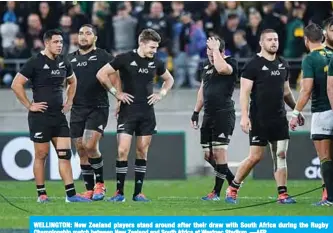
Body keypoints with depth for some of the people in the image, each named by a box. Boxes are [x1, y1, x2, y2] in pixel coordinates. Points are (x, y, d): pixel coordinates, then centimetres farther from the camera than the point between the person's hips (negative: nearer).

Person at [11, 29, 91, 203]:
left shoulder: (64, 63, 9)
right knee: (41, 155, 1)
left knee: (65, 154, -1)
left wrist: (69, 102, 17)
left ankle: (71, 194, -2)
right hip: (40, 116, -5)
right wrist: (29, 105, -12)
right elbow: (16, 84, -12)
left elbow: (72, 81, 28)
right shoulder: (35, 63, -9)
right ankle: (41, 194, 9)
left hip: (59, 116, 5)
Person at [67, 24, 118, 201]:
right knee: (81, 151, 4)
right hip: (77, 110, 5)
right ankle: (89, 190, 11)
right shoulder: (70, 59, 13)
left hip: (98, 108, -5)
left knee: (90, 146, -19)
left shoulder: (103, 56, -2)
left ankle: (100, 183, -1)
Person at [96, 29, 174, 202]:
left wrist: (161, 94, 8)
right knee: (123, 150, -9)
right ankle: (119, 192, -4)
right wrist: (116, 93, -8)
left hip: (147, 112, 4)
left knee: (142, 152, 5)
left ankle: (138, 192, 10)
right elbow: (101, 74, -5)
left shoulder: (155, 63, 7)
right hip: (128, 111, -4)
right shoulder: (125, 59, -6)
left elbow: (169, 79, 25)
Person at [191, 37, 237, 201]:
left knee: (219, 152, -9)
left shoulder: (231, 63, -5)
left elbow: (222, 69, -30)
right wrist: (196, 112, 23)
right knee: (208, 155, 7)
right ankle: (233, 181, 21)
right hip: (209, 115, 8)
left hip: (224, 114, -8)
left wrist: (215, 49, -18)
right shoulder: (207, 67, 18)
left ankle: (216, 192, -4)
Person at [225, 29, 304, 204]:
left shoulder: (283, 65, 13)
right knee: (255, 156, -6)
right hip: (259, 119, -6)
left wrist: (296, 110, 21)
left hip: (279, 118, 6)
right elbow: (244, 92, -11)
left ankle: (282, 194, 2)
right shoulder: (253, 65, -7)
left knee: (280, 155, 1)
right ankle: (232, 189, 10)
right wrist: (244, 116, -19)